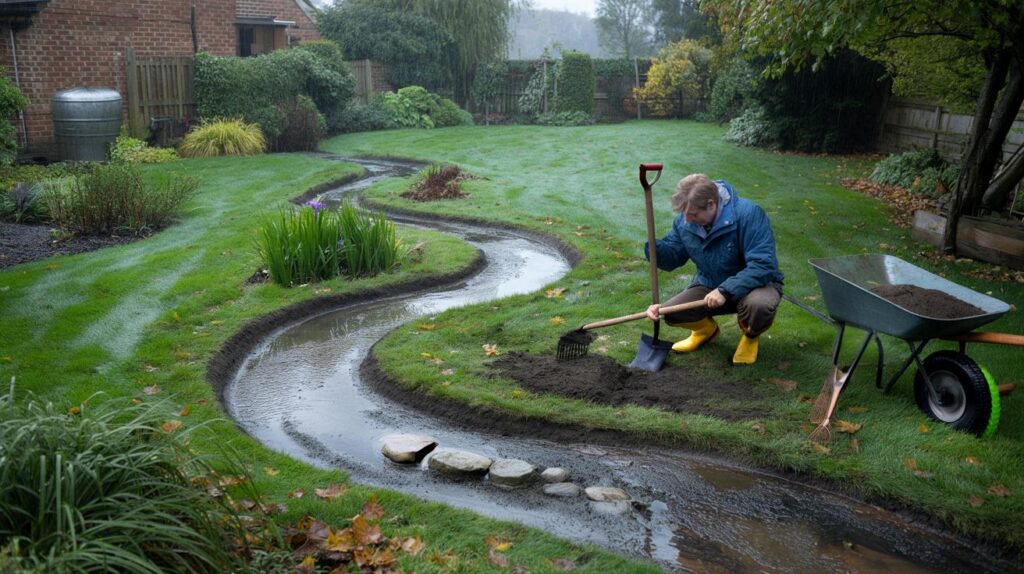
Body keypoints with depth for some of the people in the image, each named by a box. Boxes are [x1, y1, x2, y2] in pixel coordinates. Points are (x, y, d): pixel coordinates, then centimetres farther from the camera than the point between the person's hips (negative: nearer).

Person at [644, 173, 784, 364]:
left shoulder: (748, 213, -28)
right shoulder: (684, 221, -10)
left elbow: (763, 265, -34)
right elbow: (672, 257, -2)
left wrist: (725, 291, -41)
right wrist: (653, 246, -26)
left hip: (754, 284, -5)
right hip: (708, 285, 5)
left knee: (758, 305, -40)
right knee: (668, 312, -16)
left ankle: (750, 337, 0)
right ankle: (706, 329, 21)